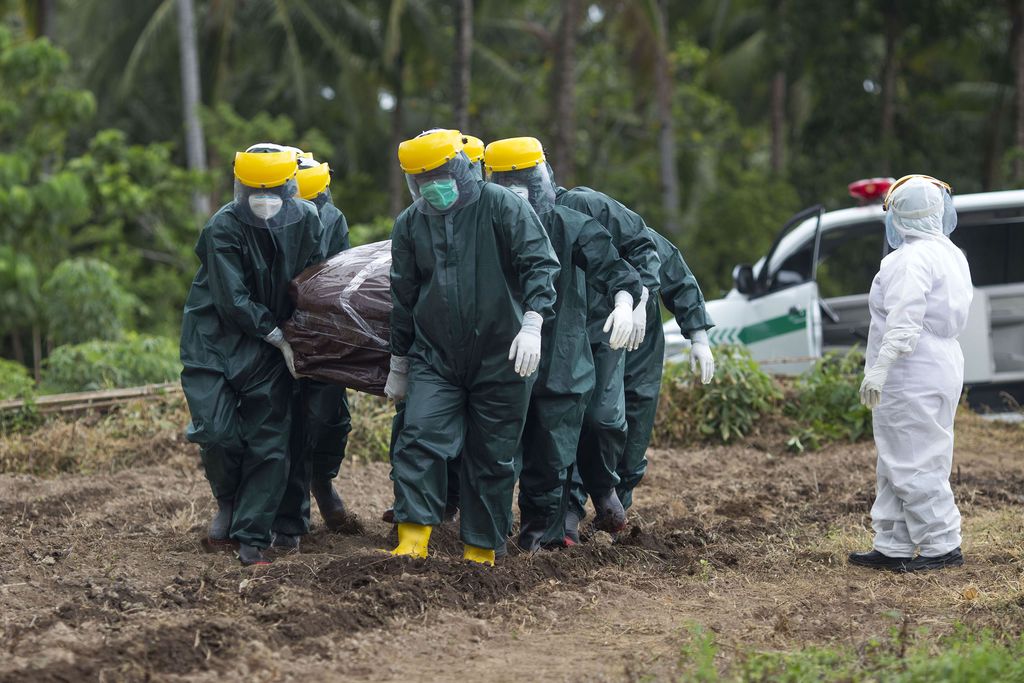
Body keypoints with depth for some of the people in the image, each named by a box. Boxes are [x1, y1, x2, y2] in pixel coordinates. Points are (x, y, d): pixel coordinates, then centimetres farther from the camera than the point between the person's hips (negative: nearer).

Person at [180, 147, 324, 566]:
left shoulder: (306, 221, -4)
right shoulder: (223, 228, -17)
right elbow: (233, 302, -18)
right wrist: (281, 338, -14)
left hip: (271, 344, 3)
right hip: (215, 339, -3)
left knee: (268, 443, -2)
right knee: (217, 432, -14)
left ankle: (252, 538, 6)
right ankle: (228, 502, 16)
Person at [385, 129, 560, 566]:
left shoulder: (502, 207, -6)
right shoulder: (409, 225, 8)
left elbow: (539, 264, -11)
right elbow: (403, 300, 16)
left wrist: (531, 324, -26)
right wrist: (398, 365, 20)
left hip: (501, 361, -3)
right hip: (434, 360, 3)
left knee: (492, 457, 4)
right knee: (420, 441, -15)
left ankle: (481, 551, 15)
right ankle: (412, 542, -16)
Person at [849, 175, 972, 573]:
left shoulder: (911, 260, -16)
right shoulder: (951, 256, 14)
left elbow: (904, 323, -25)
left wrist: (879, 370, -26)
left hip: (911, 376, -10)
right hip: (942, 366, 10)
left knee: (915, 465, -5)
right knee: (898, 465, 15)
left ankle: (943, 547, -2)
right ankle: (892, 548, 19)